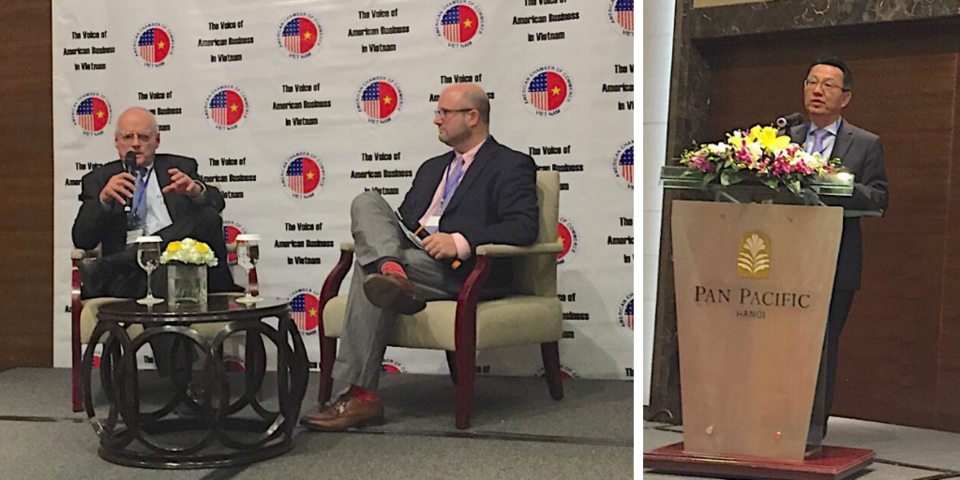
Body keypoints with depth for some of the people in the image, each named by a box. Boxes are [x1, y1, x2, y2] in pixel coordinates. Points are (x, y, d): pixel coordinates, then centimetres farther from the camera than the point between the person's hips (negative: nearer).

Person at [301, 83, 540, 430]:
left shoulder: (512, 166, 4)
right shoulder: (432, 168, 29)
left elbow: (525, 226, -12)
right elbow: (405, 218, 27)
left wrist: (461, 242, -23)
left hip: (463, 269, -7)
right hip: (410, 254, 7)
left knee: (368, 270, -27)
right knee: (365, 202, -13)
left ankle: (361, 395, -24)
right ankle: (390, 270, -43)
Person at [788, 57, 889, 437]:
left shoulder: (866, 145, 7)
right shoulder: (784, 138, 16)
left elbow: (879, 198, -2)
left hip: (834, 266, -2)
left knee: (822, 345, -1)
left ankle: (814, 430, 6)